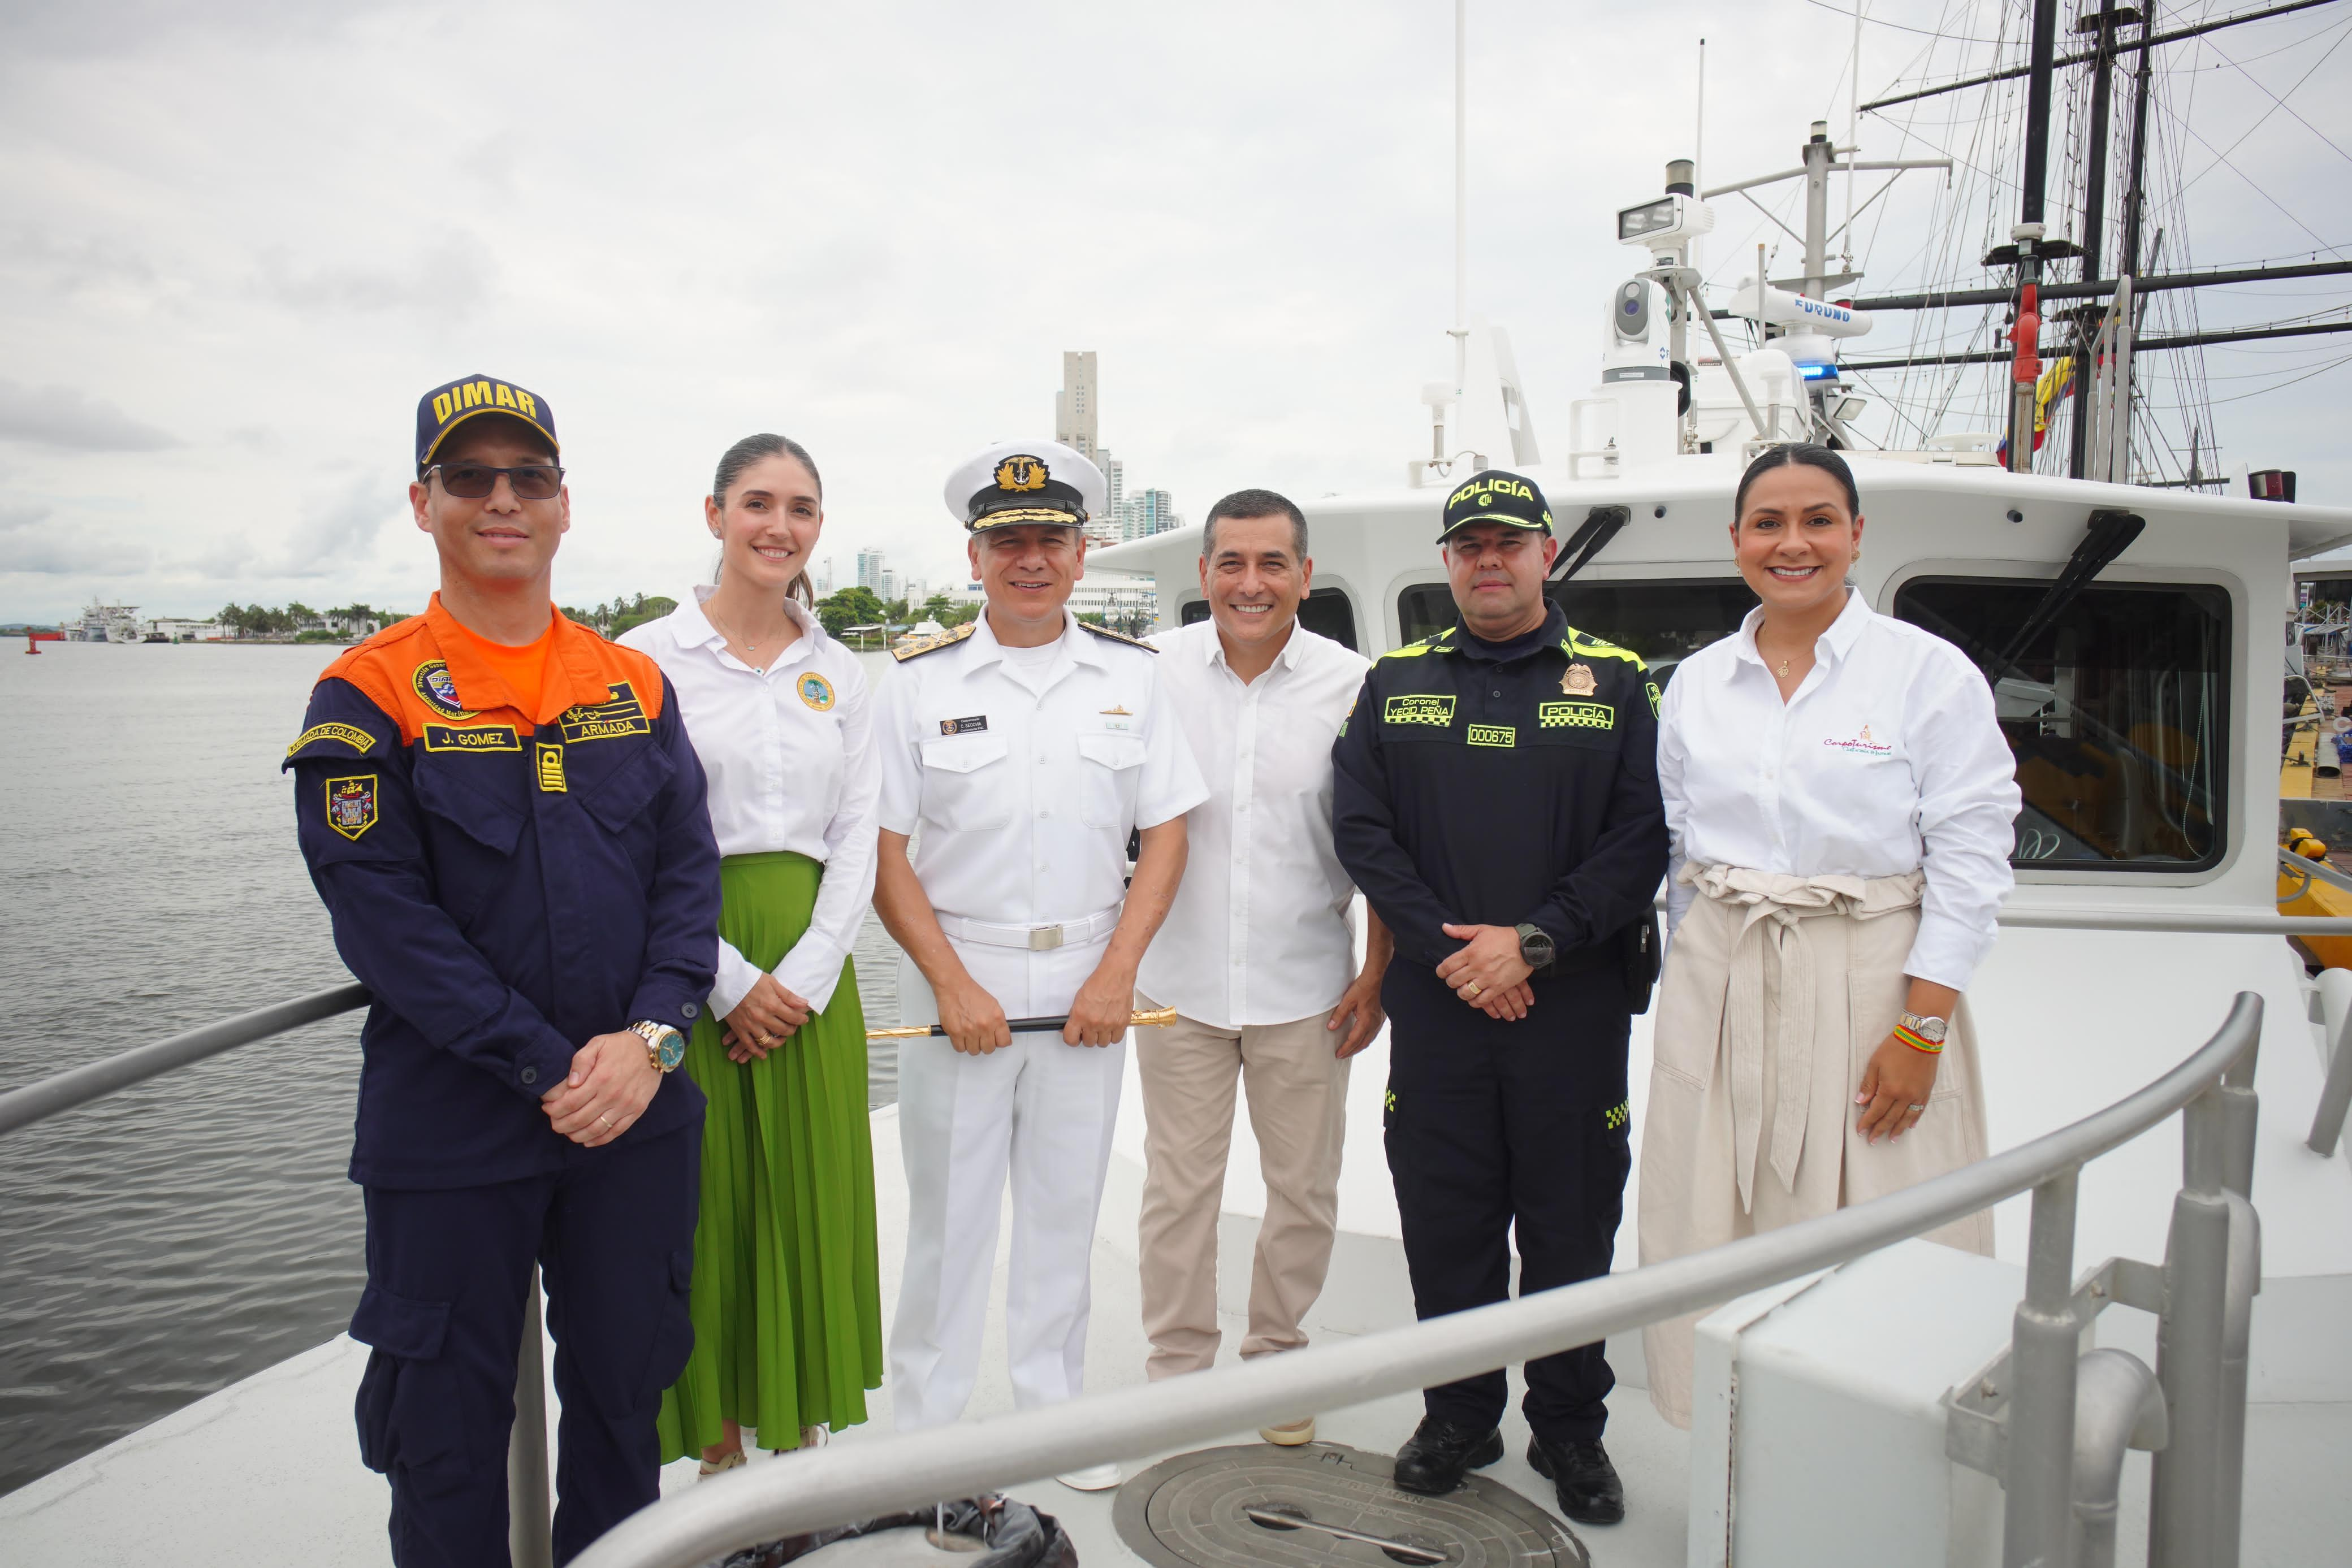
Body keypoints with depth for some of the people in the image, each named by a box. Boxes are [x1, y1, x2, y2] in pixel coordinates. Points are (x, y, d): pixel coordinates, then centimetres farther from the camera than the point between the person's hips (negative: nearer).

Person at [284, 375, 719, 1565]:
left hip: (637, 1114, 4)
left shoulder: (636, 686, 6)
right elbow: (384, 916, -13)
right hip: (450, 1132, -3)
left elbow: (690, 871, 2)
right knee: (448, 1421, 12)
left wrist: (649, 1038, -14)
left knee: (624, 1389, 17)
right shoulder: (368, 695, -6)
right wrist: (550, 1069, -17)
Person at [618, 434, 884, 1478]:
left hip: (810, 971, 3)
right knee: (707, 1204, 5)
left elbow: (857, 838, 5)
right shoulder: (650, 657, -3)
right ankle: (720, 1450, 23)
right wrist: (727, 981, -12)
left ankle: (803, 1445, 25)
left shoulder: (839, 672, 9)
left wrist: (805, 973, -7)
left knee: (812, 1204, 9)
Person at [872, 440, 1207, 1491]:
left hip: (1089, 984, 2)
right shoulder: (921, 682, -2)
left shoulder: (1130, 676, 4)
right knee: (948, 1210, 7)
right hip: (959, 979, -2)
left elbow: (1166, 832, 3)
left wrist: (1117, 973, -6)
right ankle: (924, 1423, 24)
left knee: (1066, 1208, 13)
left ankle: (1056, 1413, 30)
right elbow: (884, 851, -3)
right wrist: (953, 984, -11)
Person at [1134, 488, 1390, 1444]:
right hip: (1178, 982, 0)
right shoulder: (1153, 671, -3)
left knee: (1304, 1189, 12)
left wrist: (1377, 973, -1)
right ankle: (1175, 1365, 30)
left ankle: (1277, 1362, 33)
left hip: (1304, 988, 0)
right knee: (1178, 1187, 11)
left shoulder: (1351, 683, -4)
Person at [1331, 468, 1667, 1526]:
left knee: (1572, 1227, 8)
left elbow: (1645, 836, -4)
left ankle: (1571, 1428, 27)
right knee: (1443, 1219, 9)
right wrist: (1447, 947, -9)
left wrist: (1534, 942, -14)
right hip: (1435, 1002, 1)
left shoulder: (1617, 682, 4)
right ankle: (1459, 1414, 28)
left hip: (1575, 1005, -1)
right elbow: (1360, 830, 2)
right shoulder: (1394, 683, 8)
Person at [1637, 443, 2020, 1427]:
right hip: (1722, 987, 4)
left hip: (1872, 985, -3)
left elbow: (1970, 860, -6)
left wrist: (1921, 1027, -12)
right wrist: (1697, 989, 9)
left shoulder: (1931, 672, -2)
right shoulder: (1696, 683, 9)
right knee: (1726, 1243, 7)